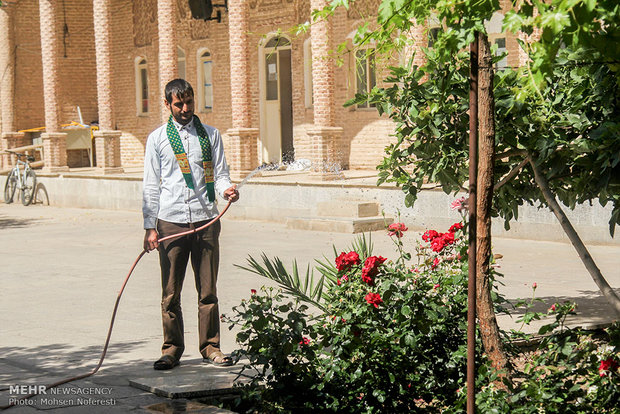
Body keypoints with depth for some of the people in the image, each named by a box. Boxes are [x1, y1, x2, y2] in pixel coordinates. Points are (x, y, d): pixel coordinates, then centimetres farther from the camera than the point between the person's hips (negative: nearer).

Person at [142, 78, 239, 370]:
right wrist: (150, 227, 0)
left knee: (208, 289, 4)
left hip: (205, 219, 1)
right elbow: (151, 185, 6)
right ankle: (172, 349, 13)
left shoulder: (210, 135, 12)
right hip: (170, 222, -1)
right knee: (170, 292, 2)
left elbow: (219, 173, 10)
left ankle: (210, 347, 14)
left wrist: (226, 189, -15)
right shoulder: (157, 139, 8)